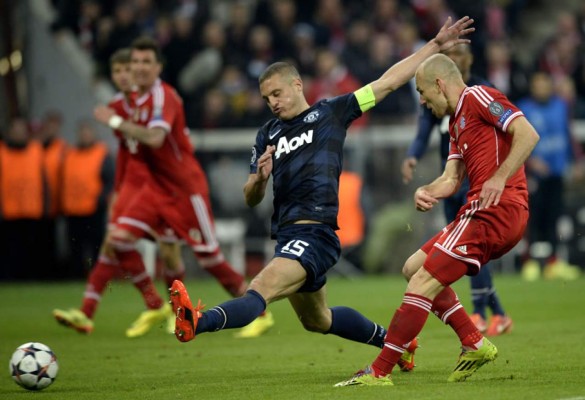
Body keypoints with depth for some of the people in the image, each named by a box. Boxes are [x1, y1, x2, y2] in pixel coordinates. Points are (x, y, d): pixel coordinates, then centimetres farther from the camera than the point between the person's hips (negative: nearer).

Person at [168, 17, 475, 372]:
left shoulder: (331, 113, 4)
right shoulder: (268, 135, 18)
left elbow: (389, 81, 7)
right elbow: (251, 199, 17)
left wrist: (436, 46, 5)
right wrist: (261, 177, -7)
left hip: (315, 233, -8)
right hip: (288, 234, 8)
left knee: (261, 290, -31)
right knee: (317, 320, 24)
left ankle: (198, 323, -55)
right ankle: (393, 341, 44)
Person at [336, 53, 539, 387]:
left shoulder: (477, 97, -5)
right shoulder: (457, 123, 25)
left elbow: (528, 134, -16)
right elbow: (452, 179, 17)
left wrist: (500, 177, -24)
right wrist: (426, 192, -4)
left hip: (497, 209, -10)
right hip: (484, 212, 10)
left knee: (423, 283, -12)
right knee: (414, 269, 16)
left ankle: (380, 372, -10)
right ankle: (475, 344, 11)